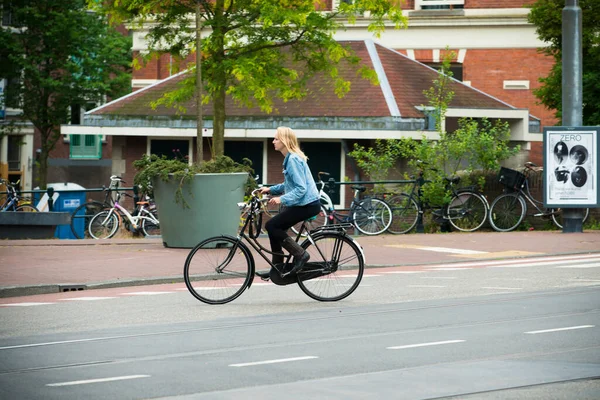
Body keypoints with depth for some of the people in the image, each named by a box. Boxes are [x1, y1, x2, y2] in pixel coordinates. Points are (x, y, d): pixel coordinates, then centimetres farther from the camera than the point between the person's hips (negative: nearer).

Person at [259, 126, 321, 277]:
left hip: (307, 205, -10)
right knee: (274, 227, 11)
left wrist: (281, 199, -30)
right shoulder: (290, 158, 14)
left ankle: (300, 254, -8)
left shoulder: (293, 159, -17)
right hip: (305, 203, 10)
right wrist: (271, 189, 17)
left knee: (271, 226, -12)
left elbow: (300, 189, -22)